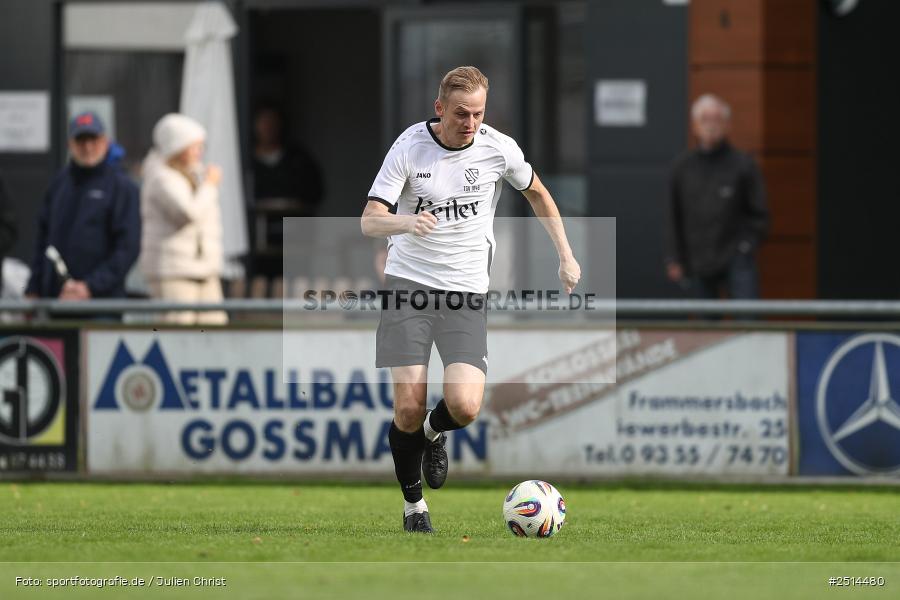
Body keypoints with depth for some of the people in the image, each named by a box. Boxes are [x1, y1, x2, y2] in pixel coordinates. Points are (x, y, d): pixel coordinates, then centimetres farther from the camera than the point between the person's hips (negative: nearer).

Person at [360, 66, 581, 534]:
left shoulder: (499, 148, -4)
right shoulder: (410, 148, -9)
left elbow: (537, 193, 17)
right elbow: (369, 222, -13)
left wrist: (566, 257, 16)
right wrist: (407, 221, -35)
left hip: (467, 290, 1)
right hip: (408, 284, -1)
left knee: (464, 406, -18)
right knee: (408, 408, -9)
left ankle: (435, 433, 20)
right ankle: (413, 504, 16)